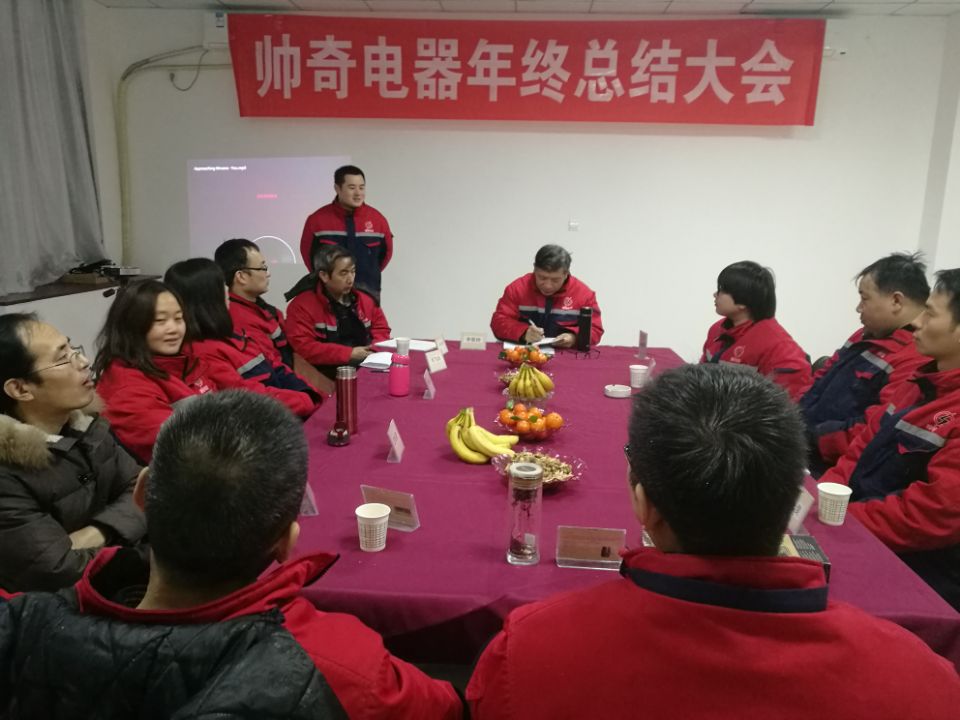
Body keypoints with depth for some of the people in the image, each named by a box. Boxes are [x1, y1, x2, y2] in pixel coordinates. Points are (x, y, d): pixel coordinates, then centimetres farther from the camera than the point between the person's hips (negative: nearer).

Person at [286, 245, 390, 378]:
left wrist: (375, 348, 0)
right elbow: (303, 347, -12)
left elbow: (381, 329, 24)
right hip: (329, 374, -7)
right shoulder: (303, 305, -3)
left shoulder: (365, 299, 17)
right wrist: (349, 353, -15)